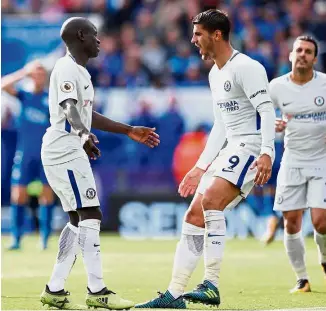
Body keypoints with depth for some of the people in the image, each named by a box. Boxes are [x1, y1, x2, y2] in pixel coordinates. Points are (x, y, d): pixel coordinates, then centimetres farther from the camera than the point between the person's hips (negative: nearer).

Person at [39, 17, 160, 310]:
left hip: (71, 152, 11)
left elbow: (88, 115, 29)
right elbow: (69, 110, -25)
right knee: (90, 215, -12)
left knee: (78, 219, 10)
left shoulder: (80, 71, 21)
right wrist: (85, 135, -41)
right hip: (65, 151, -11)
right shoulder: (66, 69, -10)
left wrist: (129, 131, 31)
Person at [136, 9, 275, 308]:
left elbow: (267, 110, -21)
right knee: (194, 216, 4)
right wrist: (201, 167, 23)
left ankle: (212, 285, -27)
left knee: (210, 200, -29)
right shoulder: (215, 74, 18)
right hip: (229, 150, 10)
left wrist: (266, 153, -33)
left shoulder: (246, 67, -12)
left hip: (251, 149, -10)